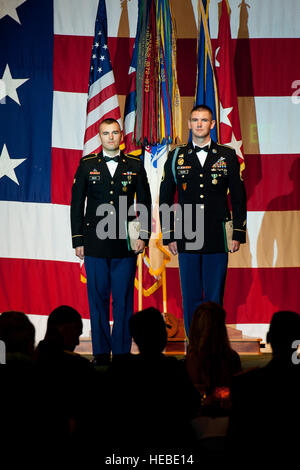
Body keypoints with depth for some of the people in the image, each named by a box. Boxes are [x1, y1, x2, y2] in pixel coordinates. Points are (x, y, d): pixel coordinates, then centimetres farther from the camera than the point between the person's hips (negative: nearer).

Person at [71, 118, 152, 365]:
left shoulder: (135, 165, 7)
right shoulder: (87, 164, 7)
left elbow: (145, 202, 10)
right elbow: (77, 204, 7)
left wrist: (144, 236, 0)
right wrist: (77, 240, 1)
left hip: (126, 243, 0)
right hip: (95, 243, 0)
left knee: (124, 299, 0)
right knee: (98, 298, 4)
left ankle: (122, 351, 8)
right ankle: (101, 352, 12)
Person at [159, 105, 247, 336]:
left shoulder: (227, 156, 6)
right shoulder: (176, 157, 8)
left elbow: (239, 197, 6)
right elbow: (165, 199, 9)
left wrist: (238, 234, 0)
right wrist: (169, 236, 3)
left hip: (218, 239, -1)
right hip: (186, 239, 1)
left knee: (215, 298, 2)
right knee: (190, 298, 4)